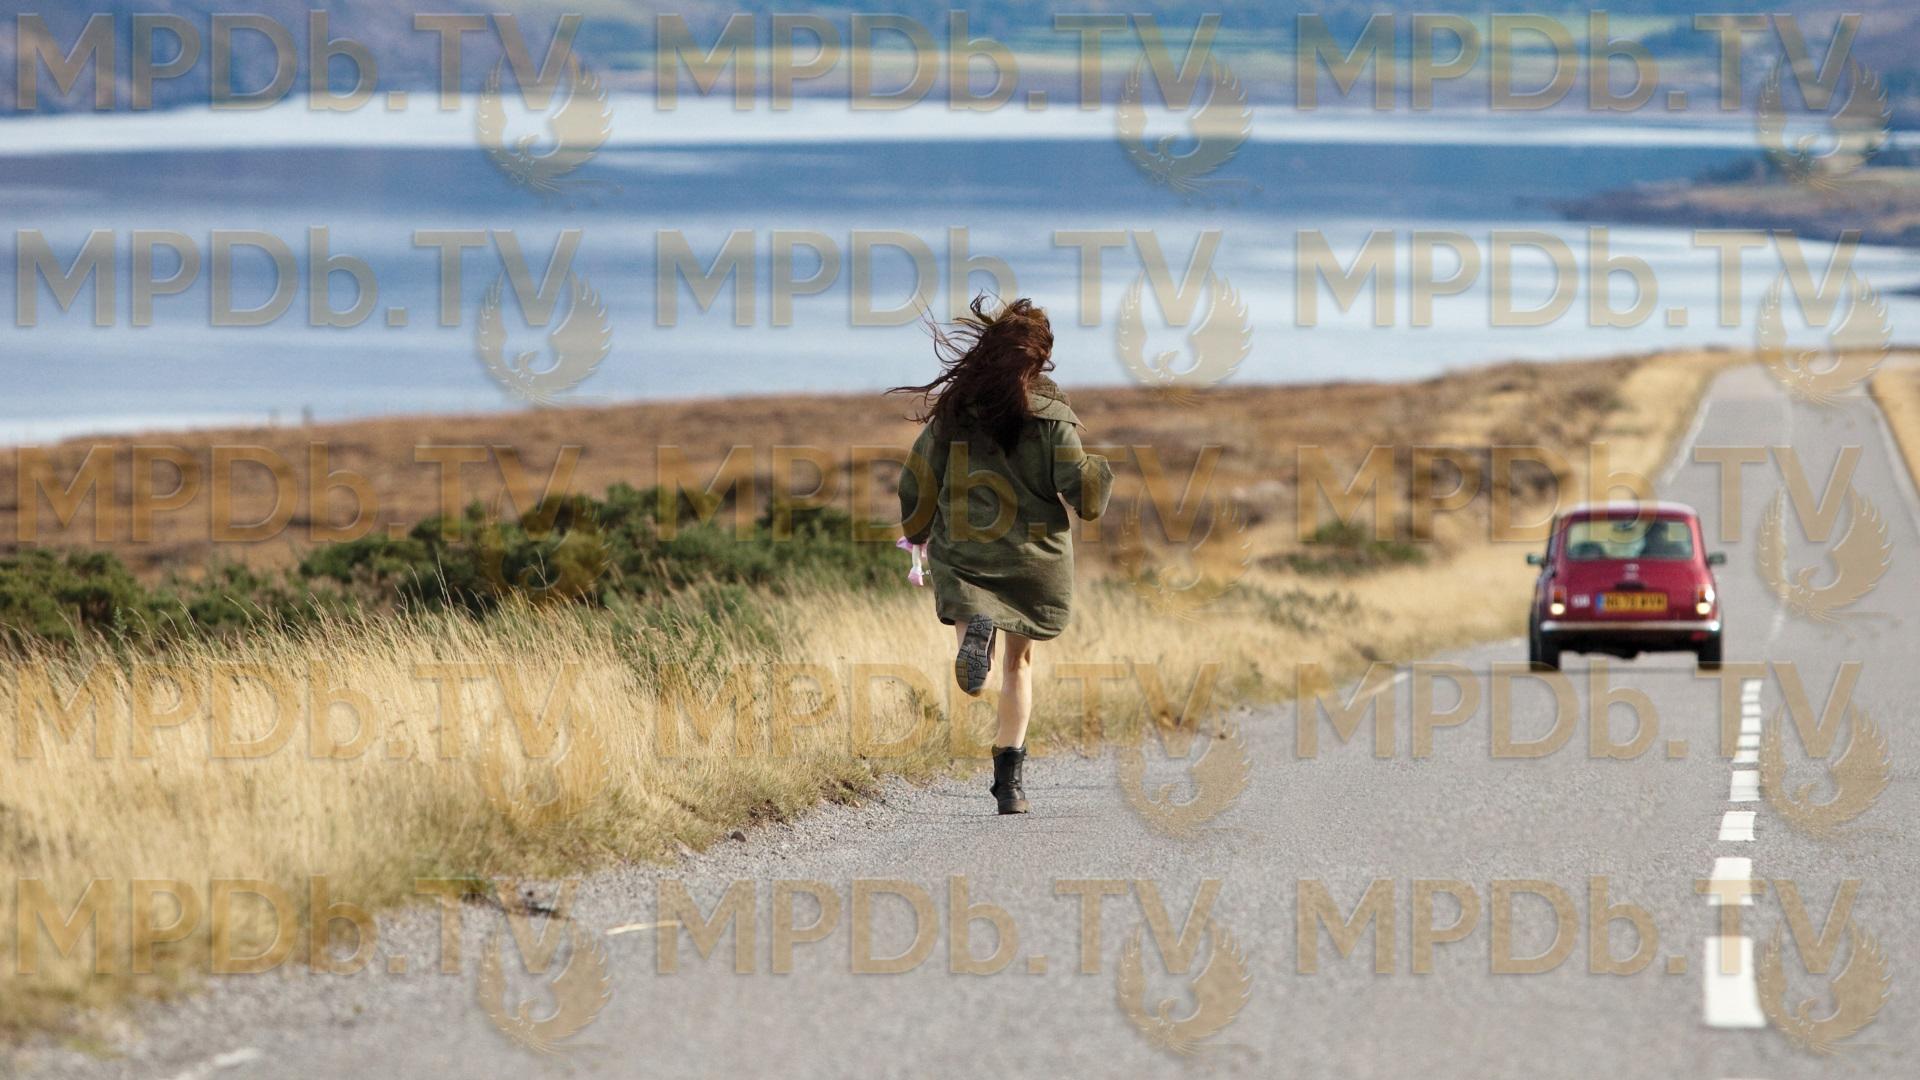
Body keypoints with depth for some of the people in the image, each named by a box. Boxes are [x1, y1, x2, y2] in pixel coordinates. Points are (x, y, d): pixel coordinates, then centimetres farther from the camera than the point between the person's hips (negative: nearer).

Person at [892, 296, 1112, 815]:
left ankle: (974, 634, -35)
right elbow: (1078, 486, -13)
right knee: (1019, 659, 15)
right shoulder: (1050, 412, -6)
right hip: (1034, 556, 0)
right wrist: (1101, 473, 10)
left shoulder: (952, 409, 1)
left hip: (961, 553, 0)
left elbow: (917, 482, 4)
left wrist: (920, 537, 20)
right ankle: (1009, 773, 9)